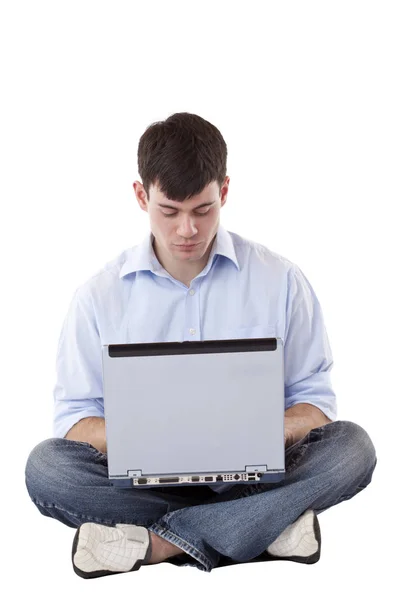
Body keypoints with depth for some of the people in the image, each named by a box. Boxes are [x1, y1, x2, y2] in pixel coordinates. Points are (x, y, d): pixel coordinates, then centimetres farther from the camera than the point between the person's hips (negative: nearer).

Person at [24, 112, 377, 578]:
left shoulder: (281, 281, 2)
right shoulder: (100, 295, 3)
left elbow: (315, 400, 4)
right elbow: (75, 416, 2)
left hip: (250, 475, 1)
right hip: (143, 479, 0)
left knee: (352, 446, -25)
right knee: (45, 465, -26)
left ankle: (157, 544, -26)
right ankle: (264, 524, -24)